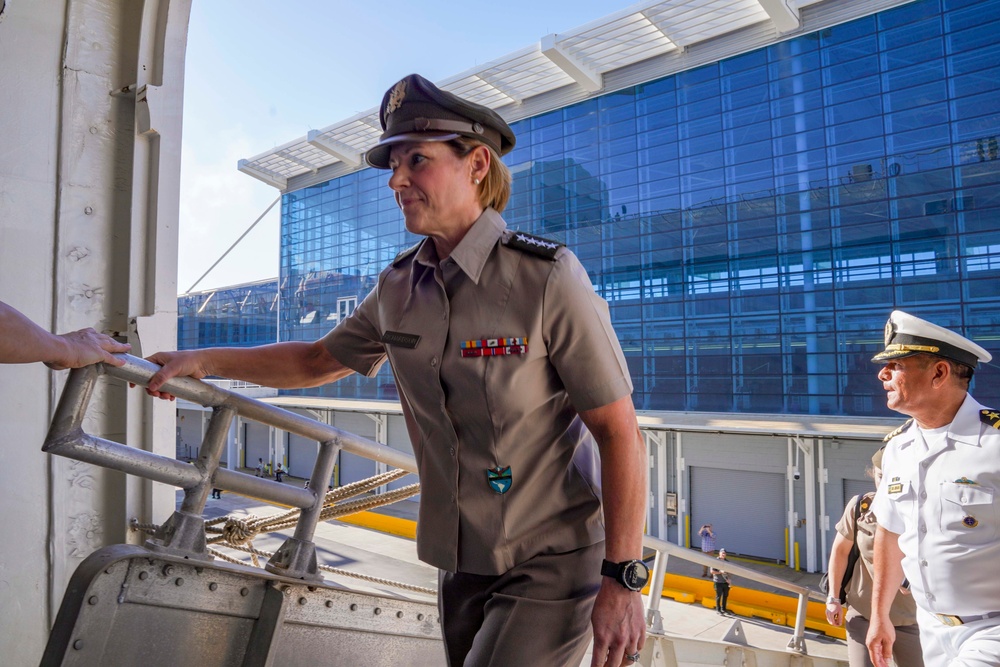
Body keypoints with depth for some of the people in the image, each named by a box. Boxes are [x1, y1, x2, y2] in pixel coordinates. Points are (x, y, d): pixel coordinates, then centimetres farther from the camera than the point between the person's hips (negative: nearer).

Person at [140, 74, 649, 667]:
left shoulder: (548, 277, -19)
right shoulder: (399, 287, -1)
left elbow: (621, 434, -17)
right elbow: (320, 360, 16)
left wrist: (624, 580, -17)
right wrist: (205, 360, 9)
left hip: (552, 563, -5)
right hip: (464, 560, 6)